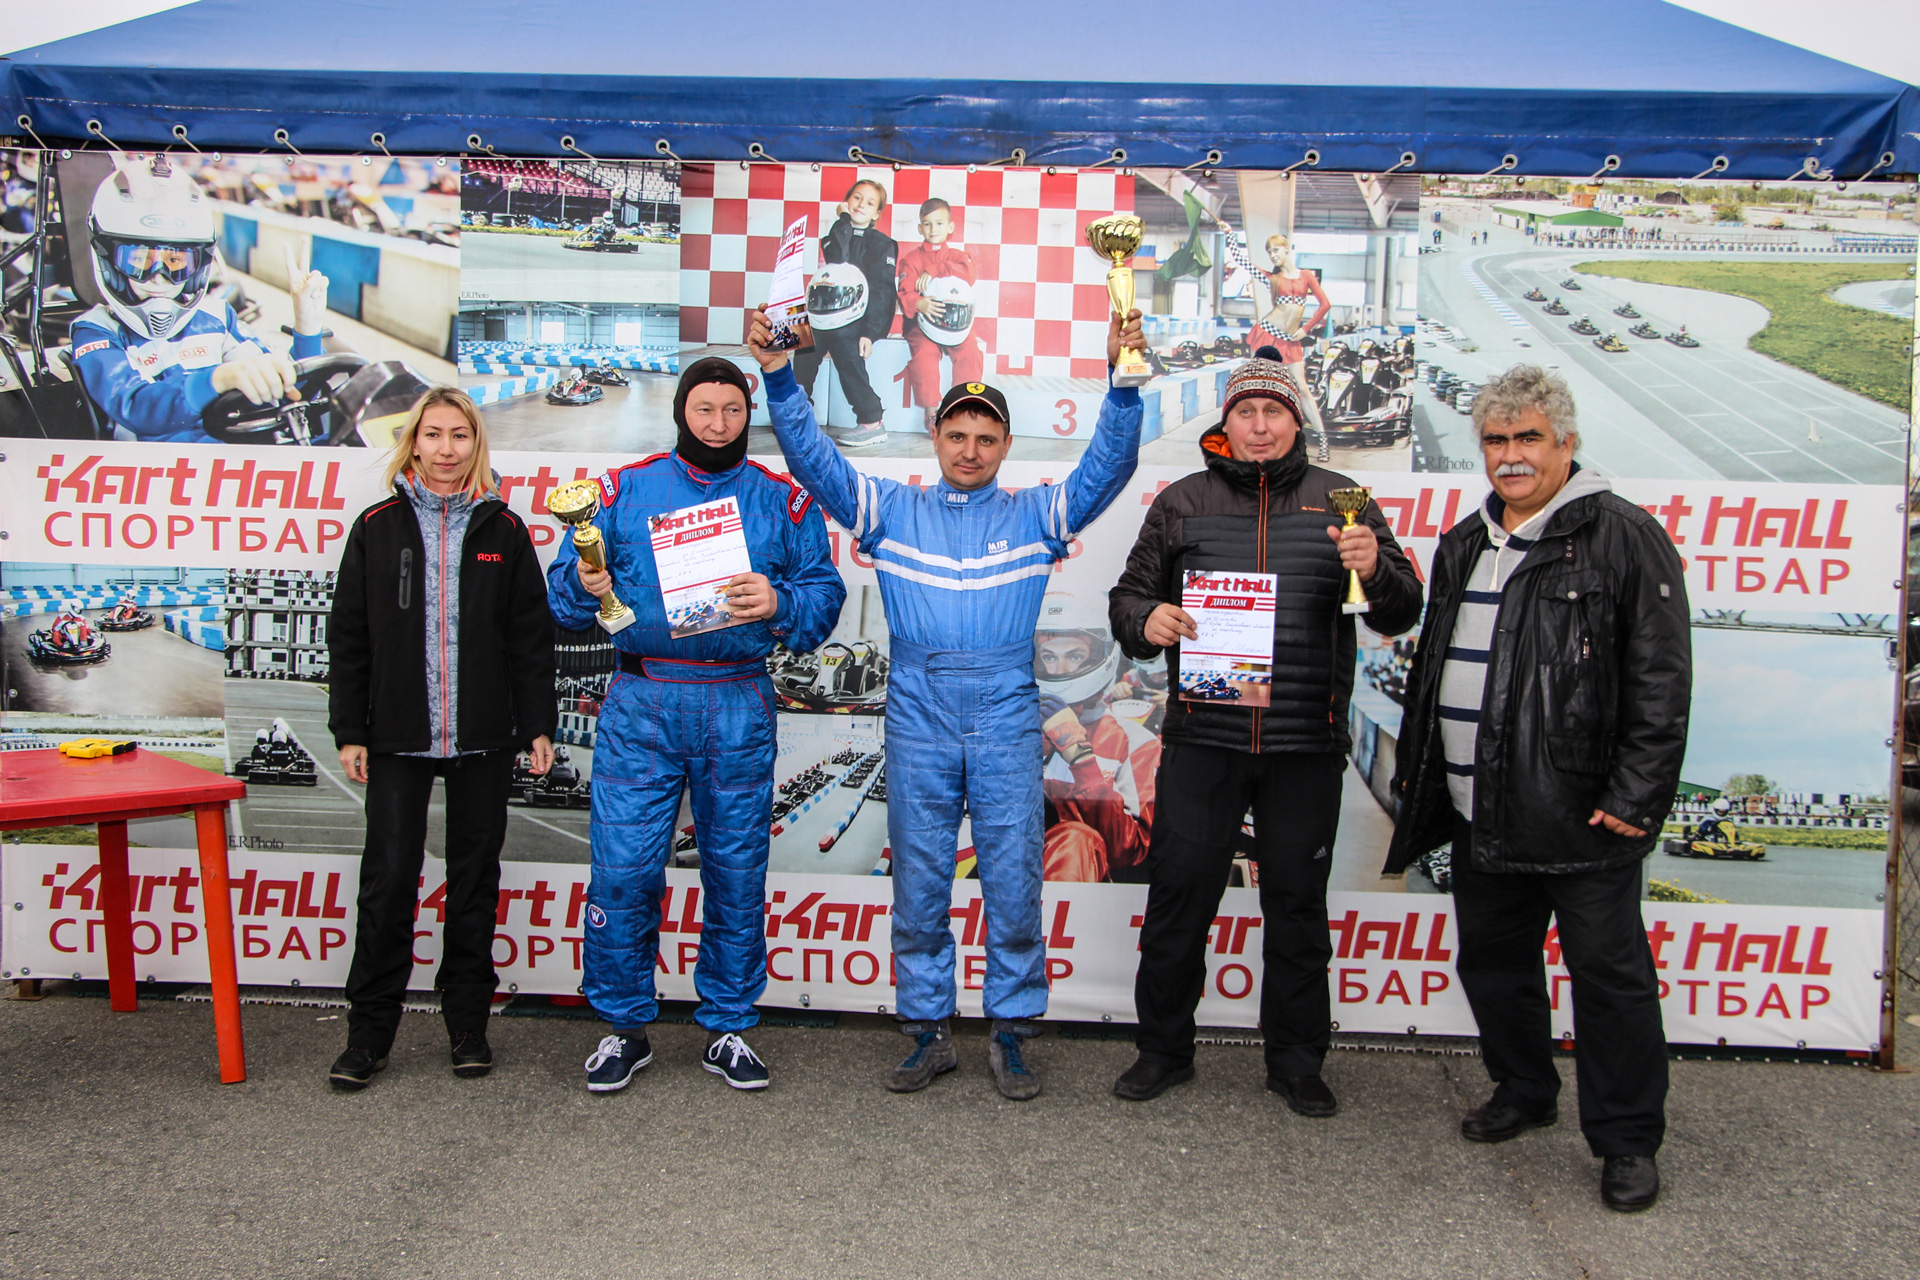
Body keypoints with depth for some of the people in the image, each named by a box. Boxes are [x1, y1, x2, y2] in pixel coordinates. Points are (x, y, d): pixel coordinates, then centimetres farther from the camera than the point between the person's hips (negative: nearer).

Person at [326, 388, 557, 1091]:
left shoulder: (503, 529, 5)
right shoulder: (378, 527, 4)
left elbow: (531, 635, 5)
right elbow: (348, 636, 5)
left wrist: (538, 725, 0)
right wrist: (349, 731, 0)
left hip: (483, 740, 1)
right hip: (398, 738, 0)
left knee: (475, 879, 8)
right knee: (388, 880, 0)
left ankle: (468, 1025, 20)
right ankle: (369, 1032, 13)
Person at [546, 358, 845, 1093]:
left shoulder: (783, 502, 9)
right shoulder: (625, 489, 9)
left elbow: (825, 596, 4)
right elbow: (563, 592, 8)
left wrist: (778, 603, -16)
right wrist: (586, 585, -14)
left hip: (739, 707, 1)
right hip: (641, 706, 0)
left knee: (737, 871, 7)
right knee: (623, 868, -2)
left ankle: (728, 1028, 21)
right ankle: (624, 1027, 16)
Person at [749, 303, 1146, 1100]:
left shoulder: (1036, 516, 10)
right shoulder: (892, 510, 12)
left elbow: (1108, 465, -1)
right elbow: (814, 458, 4)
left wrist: (1123, 384, -16)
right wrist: (778, 376, -8)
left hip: (1006, 718, -1)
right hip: (918, 718, 1)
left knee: (1013, 882, 2)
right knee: (918, 884, 7)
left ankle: (1010, 1034, 16)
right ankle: (929, 1031, 20)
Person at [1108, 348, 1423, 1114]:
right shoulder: (1182, 502, 9)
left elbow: (1401, 615, 5)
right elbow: (1128, 596, 13)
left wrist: (1376, 571, -17)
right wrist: (1146, 619, -10)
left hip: (1305, 745, 0)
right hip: (1202, 740, 0)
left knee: (1298, 904, 9)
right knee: (1178, 894, 5)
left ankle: (1296, 1062, 24)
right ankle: (1163, 1050, 21)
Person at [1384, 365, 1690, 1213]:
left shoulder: (1623, 538, -7)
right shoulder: (1464, 545, 14)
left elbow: (1661, 680, -11)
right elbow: (1433, 667, 21)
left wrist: (1635, 797, -15)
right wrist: (1416, 769, 18)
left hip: (1582, 817, -7)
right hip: (1479, 816, 7)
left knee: (1610, 974, 3)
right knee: (1493, 964, 17)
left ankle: (1628, 1140, 17)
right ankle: (1523, 1093, 37)